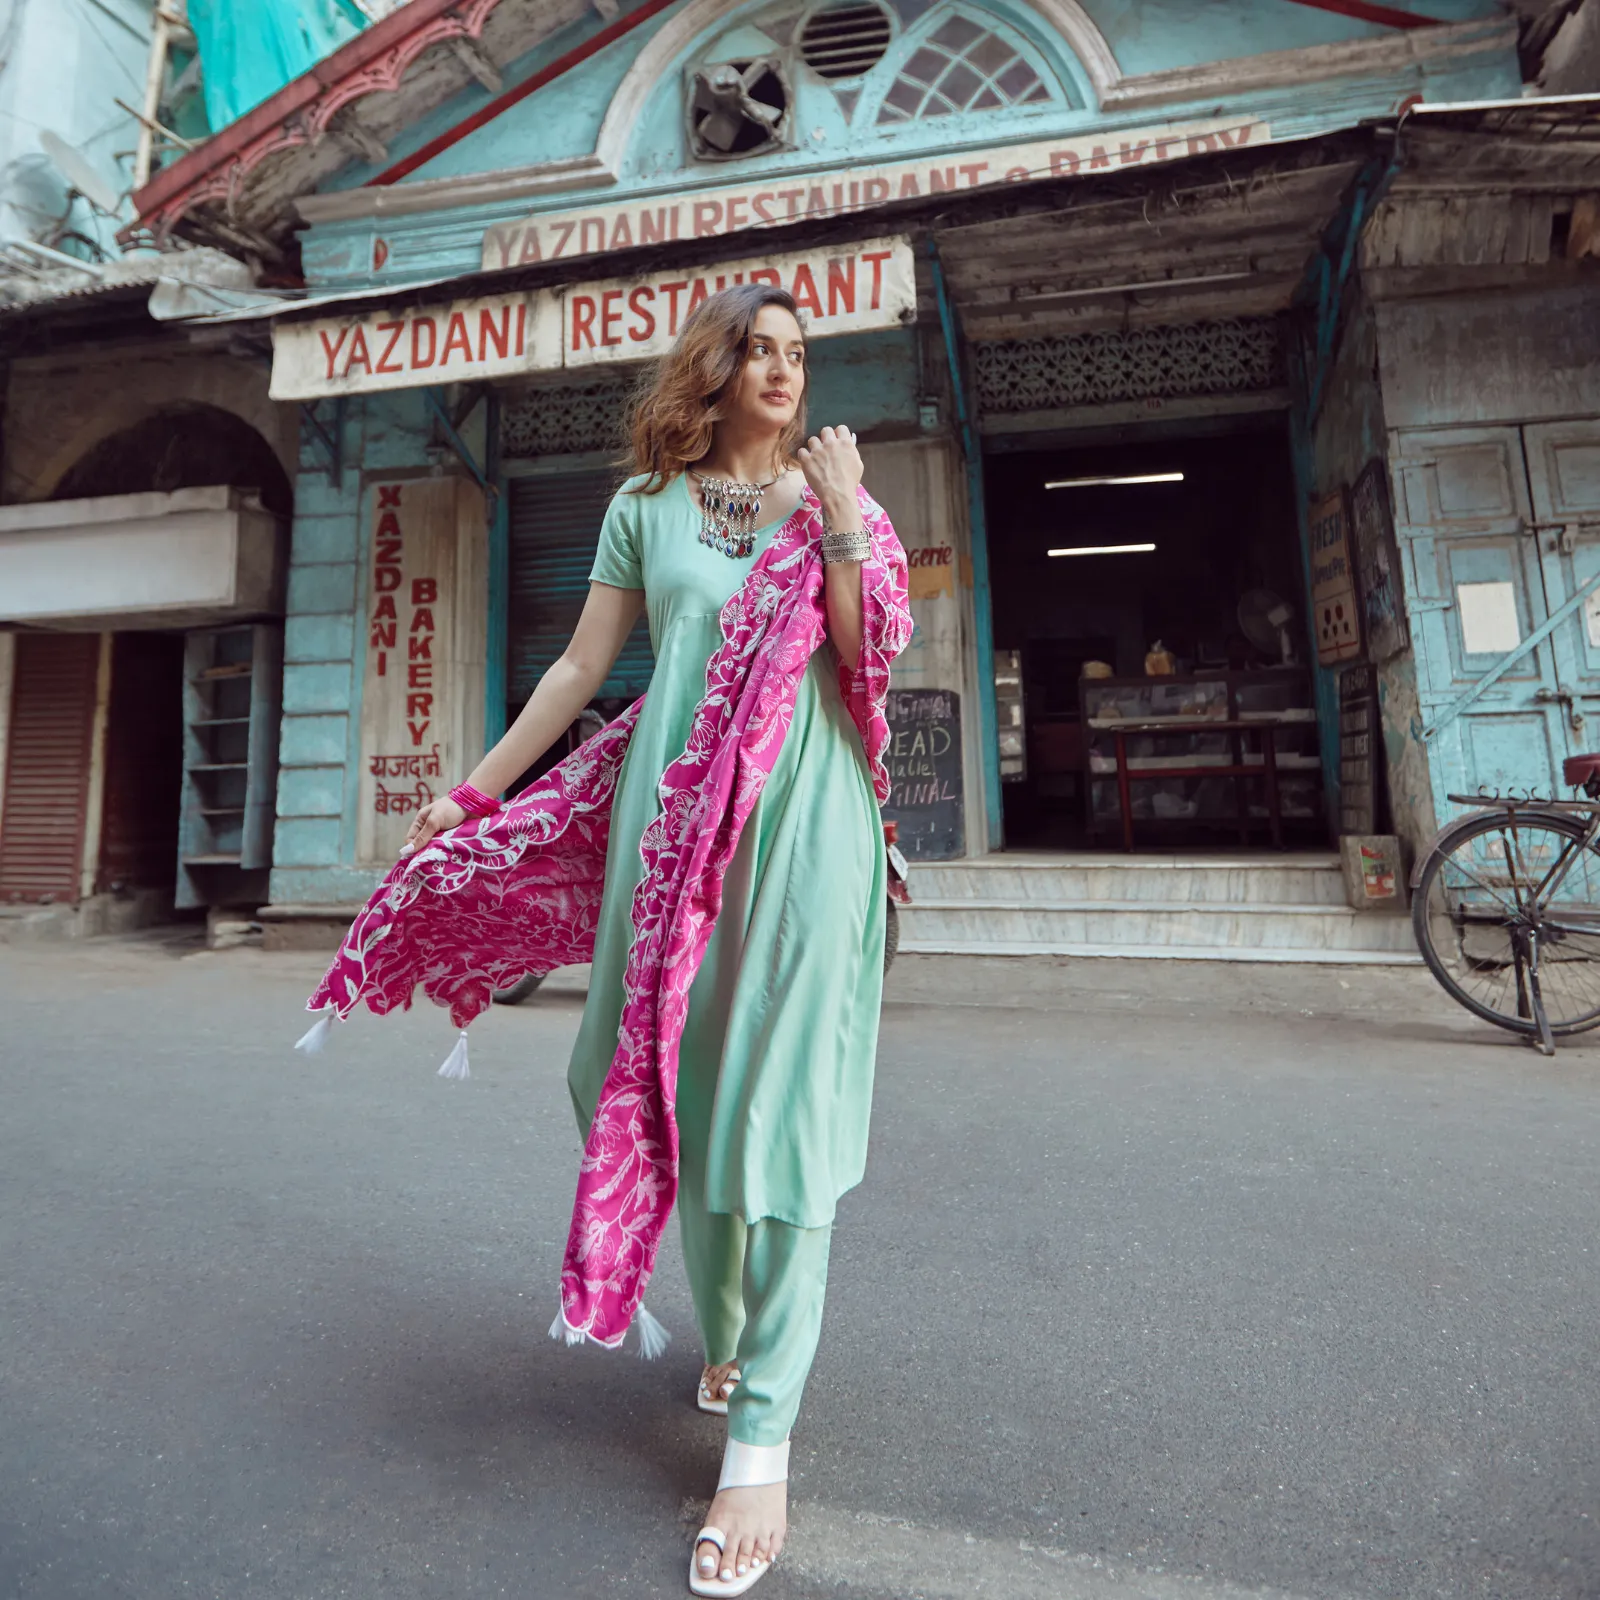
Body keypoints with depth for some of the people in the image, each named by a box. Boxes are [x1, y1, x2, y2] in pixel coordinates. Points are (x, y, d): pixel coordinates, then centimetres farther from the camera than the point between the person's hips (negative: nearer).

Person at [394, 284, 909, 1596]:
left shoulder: (832, 495, 13)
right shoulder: (649, 504, 14)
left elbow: (871, 658, 1)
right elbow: (581, 667, 12)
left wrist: (842, 521, -6)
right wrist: (469, 792, 10)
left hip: (804, 813, -1)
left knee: (780, 1099, -6)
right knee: (687, 1086, 7)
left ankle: (762, 1434, 6)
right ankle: (724, 1334, 33)